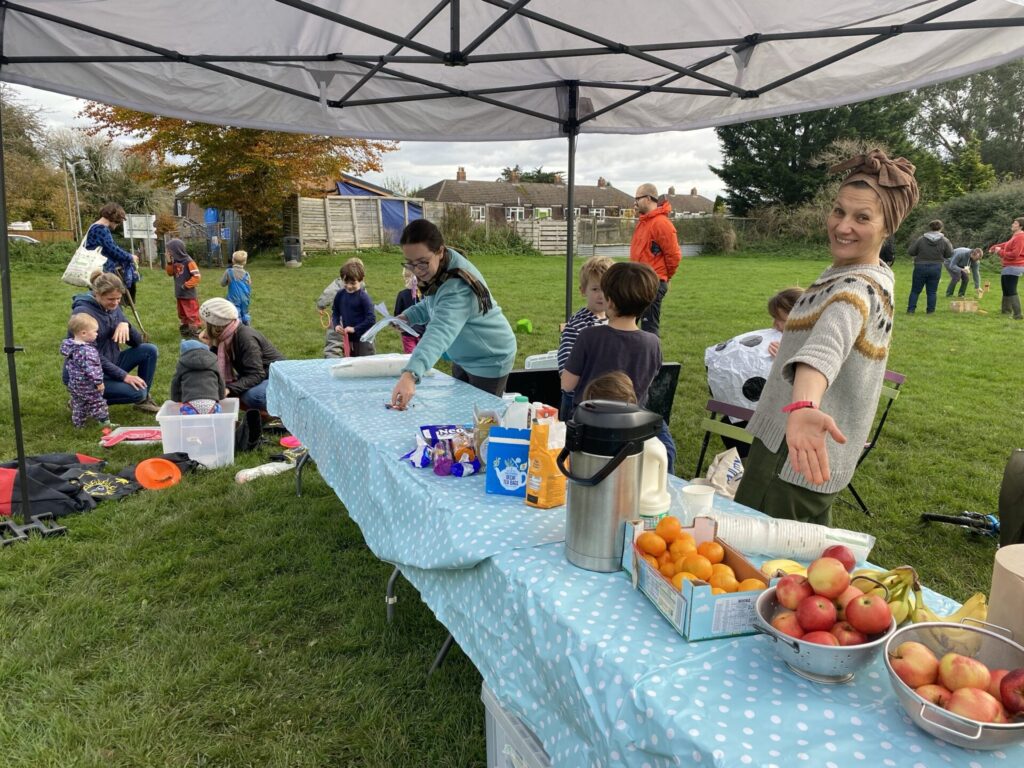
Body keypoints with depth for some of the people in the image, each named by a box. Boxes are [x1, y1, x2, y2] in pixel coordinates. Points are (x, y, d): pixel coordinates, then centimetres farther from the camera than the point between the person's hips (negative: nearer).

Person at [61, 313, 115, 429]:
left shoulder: (69, 345, 0)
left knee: (79, 404, 20)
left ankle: (78, 423, 30)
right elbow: (91, 368, -29)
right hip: (87, 386, -8)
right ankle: (105, 423, 12)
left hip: (73, 384, 8)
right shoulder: (87, 351, -29)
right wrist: (98, 381, -22)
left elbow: (67, 364, 14)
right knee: (97, 403, 5)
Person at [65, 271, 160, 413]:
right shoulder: (82, 312, -21)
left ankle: (143, 399, 7)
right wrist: (123, 376, -23)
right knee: (137, 392, -24)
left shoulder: (113, 308, 2)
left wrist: (126, 325, -20)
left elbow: (137, 342, 2)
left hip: (109, 366, 8)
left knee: (150, 350, -6)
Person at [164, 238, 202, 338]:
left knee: (192, 315, -3)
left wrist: (185, 285, -16)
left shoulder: (188, 261, -16)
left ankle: (195, 333, 3)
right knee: (182, 315, 18)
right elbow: (170, 273, 13)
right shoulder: (175, 261, 5)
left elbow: (197, 277, -18)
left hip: (189, 294, -8)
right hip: (179, 294, 8)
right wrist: (169, 262, -1)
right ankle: (185, 333, 29)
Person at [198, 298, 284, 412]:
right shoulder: (227, 337, 0)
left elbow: (255, 376, -31)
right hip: (259, 377, 9)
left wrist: (229, 389, -40)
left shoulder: (246, 338, -25)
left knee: (250, 395, -36)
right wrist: (211, 346, -7)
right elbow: (220, 368, 4)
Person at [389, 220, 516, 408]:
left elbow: (440, 332, -54)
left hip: (489, 360, -9)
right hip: (464, 357, 9)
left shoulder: (458, 287, -37)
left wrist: (410, 374, -68)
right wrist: (408, 316, -9)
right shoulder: (438, 268, -10)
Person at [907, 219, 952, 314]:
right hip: (936, 268, 1)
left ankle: (911, 309, 5)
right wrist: (950, 245, 20)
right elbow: (949, 254, 2)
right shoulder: (944, 241, -5)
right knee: (932, 291, 9)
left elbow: (910, 252, -4)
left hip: (921, 267, -1)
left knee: (915, 290, 8)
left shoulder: (921, 239, -7)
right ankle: (930, 310, 11)